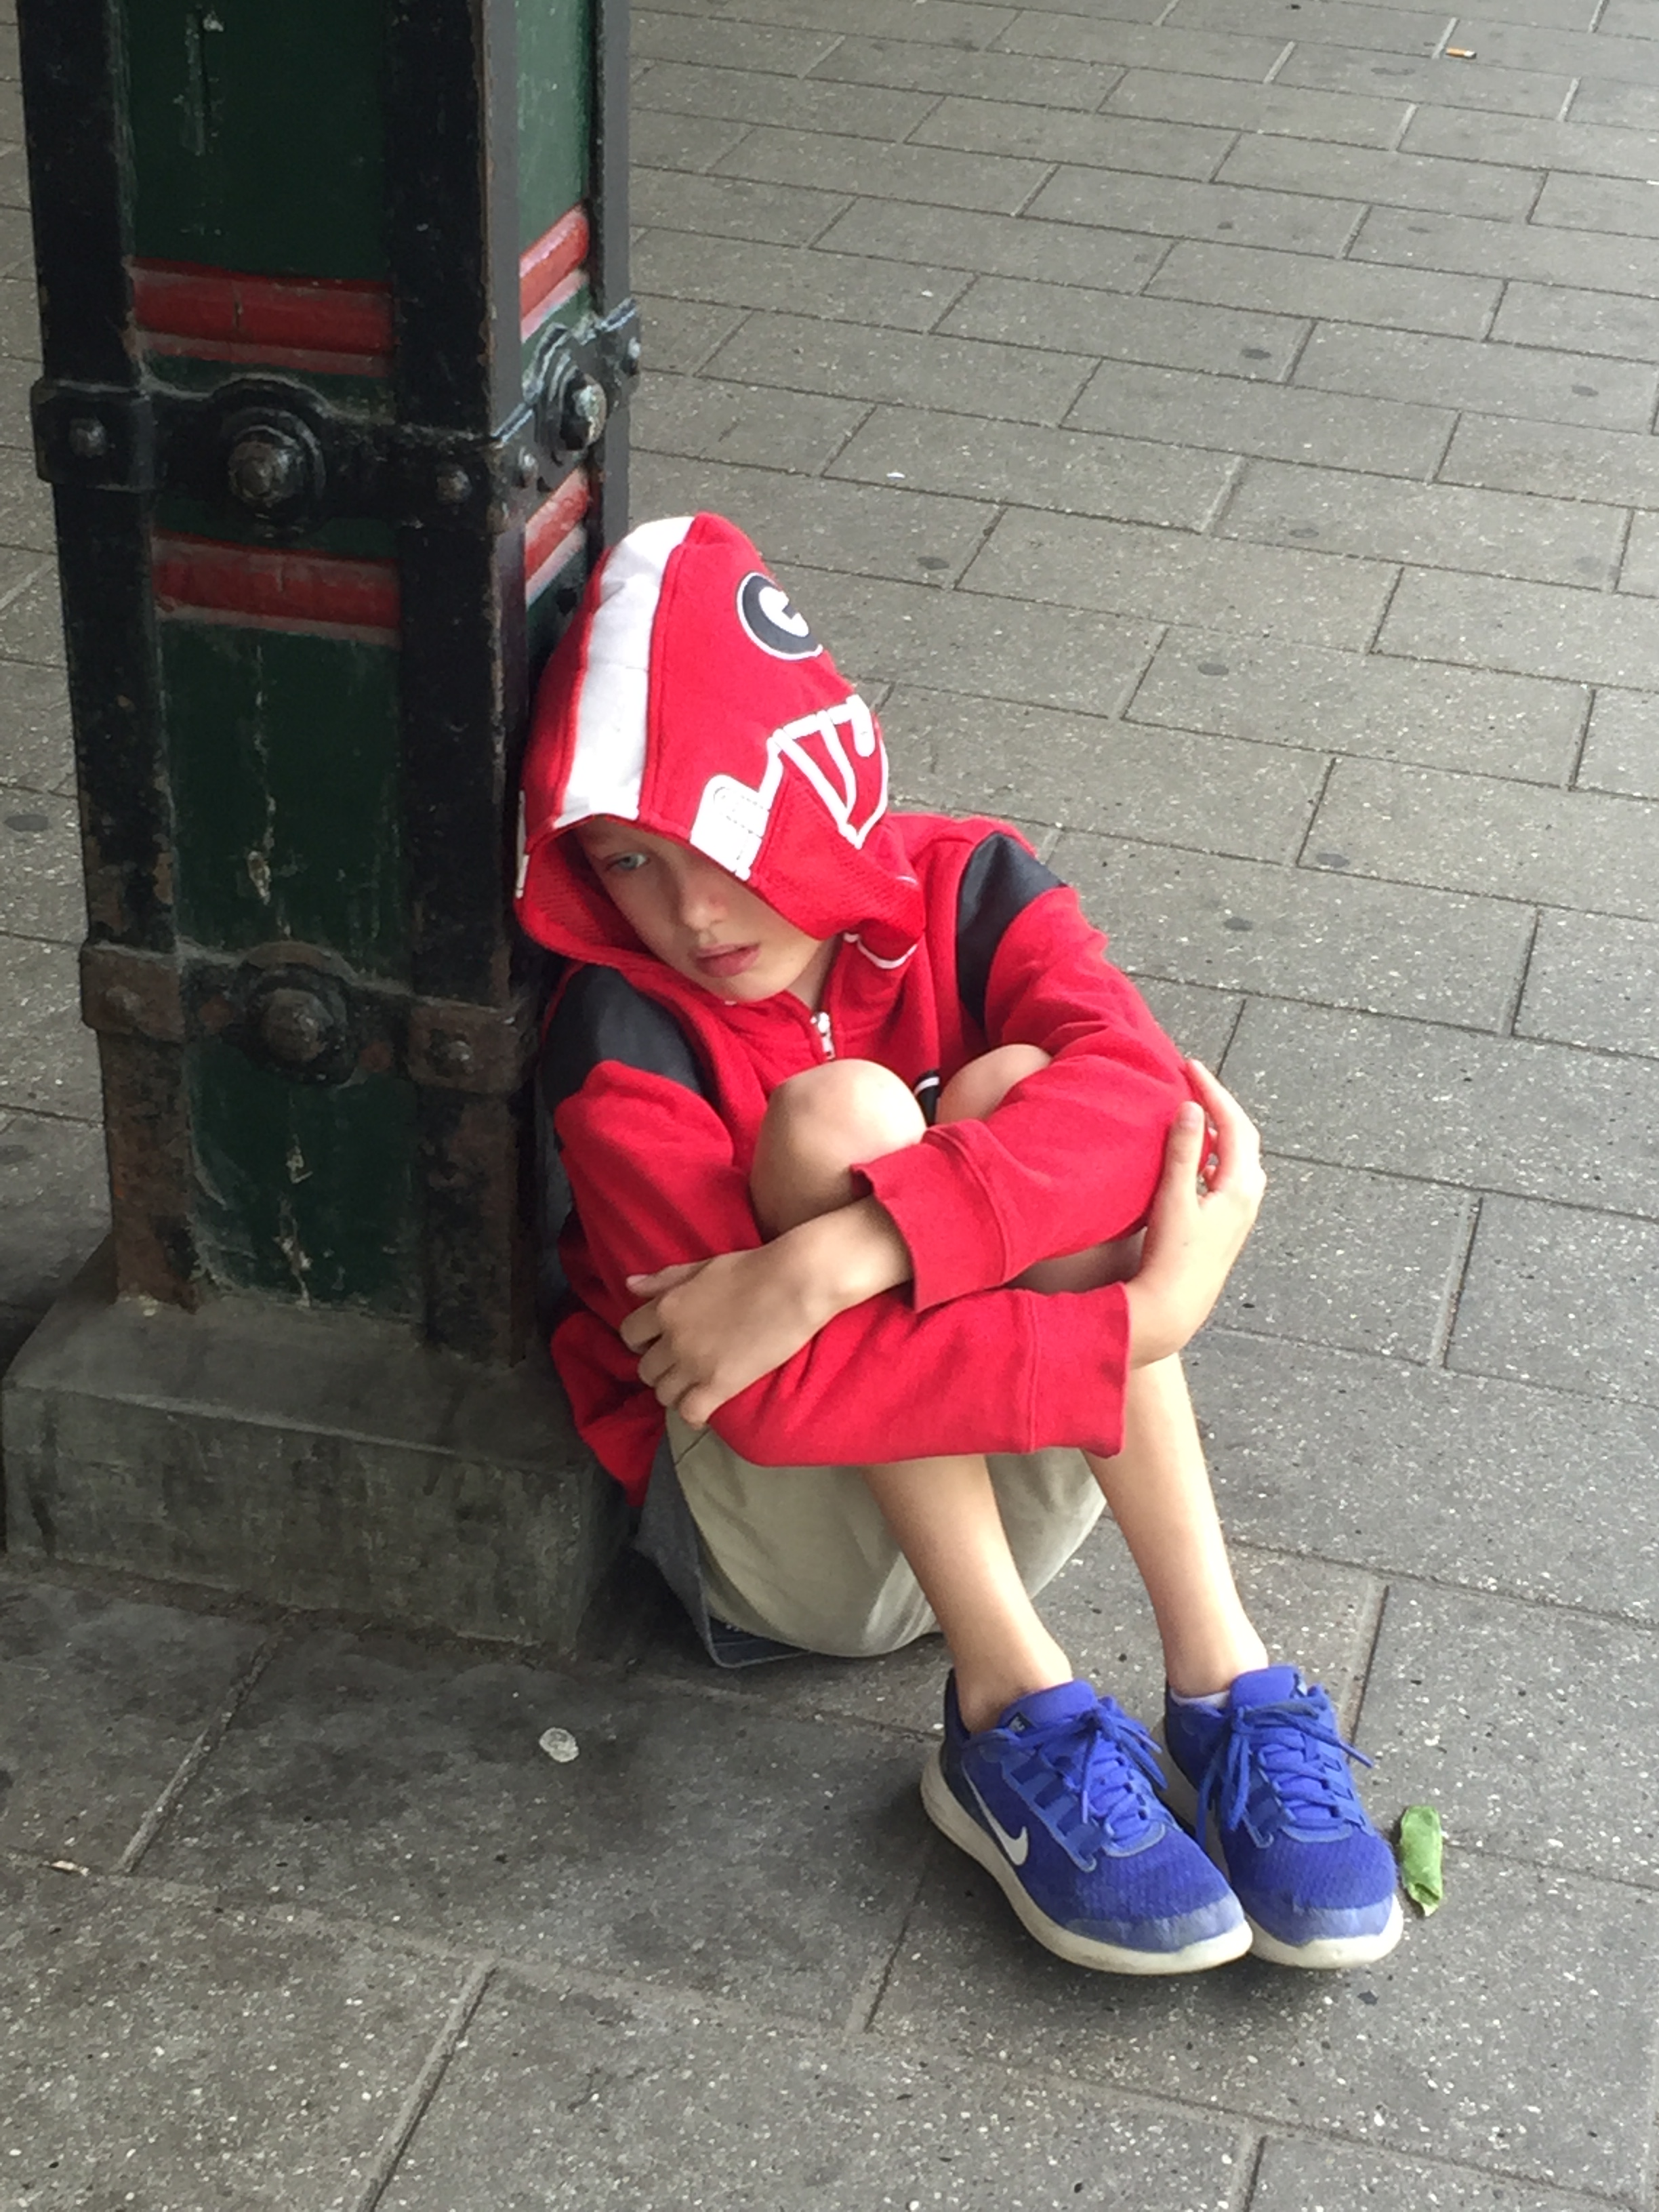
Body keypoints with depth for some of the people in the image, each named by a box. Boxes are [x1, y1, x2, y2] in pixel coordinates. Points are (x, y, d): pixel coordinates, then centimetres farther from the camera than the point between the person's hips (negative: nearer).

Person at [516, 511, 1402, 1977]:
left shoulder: (956, 888, -8)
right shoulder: (624, 1043, -19)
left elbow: (1134, 1088, -30)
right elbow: (776, 1398, -31)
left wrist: (837, 1258, -41)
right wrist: (1141, 1319, -34)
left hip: (1006, 1490, 3)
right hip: (779, 1530, -3)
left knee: (1015, 1087, -24)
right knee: (837, 1111, -28)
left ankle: (1224, 1682, -28)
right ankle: (1013, 1713, -27)